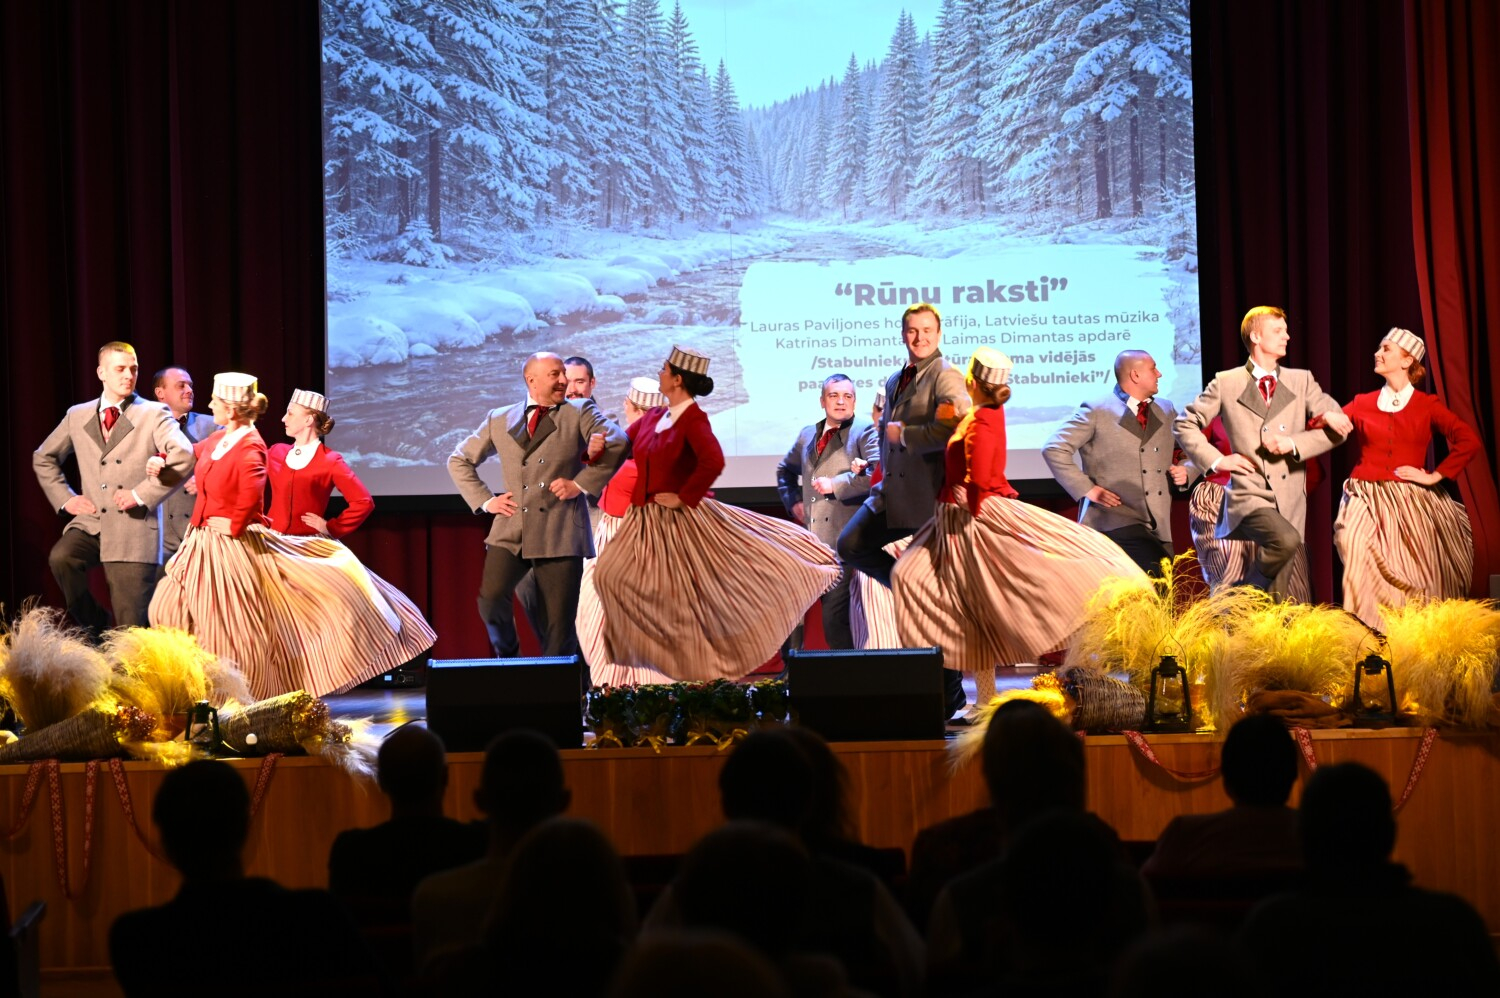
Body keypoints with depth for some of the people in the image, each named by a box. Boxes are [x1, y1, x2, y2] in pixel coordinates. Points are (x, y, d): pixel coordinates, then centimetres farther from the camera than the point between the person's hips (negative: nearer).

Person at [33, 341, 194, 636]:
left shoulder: (153, 414, 0)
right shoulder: (77, 416, 12)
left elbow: (184, 457, -14)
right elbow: (43, 458, 23)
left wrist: (142, 494, -17)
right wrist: (64, 498, 8)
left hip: (134, 528, -3)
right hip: (90, 523, 3)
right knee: (60, 557, -28)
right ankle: (93, 624, -5)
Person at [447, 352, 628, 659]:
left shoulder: (579, 413, 7)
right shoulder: (499, 420, 15)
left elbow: (618, 445, -6)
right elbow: (459, 461, 22)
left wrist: (580, 483, -10)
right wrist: (485, 501, 9)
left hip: (560, 533, -1)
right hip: (511, 530, 2)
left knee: (559, 622, -3)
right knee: (491, 598, -17)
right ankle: (507, 655, 11)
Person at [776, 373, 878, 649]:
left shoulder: (864, 432, -1)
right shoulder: (807, 435, 19)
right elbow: (785, 470, 37)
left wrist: (836, 484, -16)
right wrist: (793, 501, 20)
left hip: (844, 539, -7)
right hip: (810, 538, 7)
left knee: (835, 615, -12)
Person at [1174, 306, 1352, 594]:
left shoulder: (1301, 381, 11)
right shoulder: (1227, 383, 3)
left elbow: (1338, 428, 3)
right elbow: (1185, 425, 9)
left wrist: (1293, 444, -12)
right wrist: (1216, 460, -3)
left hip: (1290, 502, 4)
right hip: (1249, 496, -4)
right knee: (1286, 539, -33)